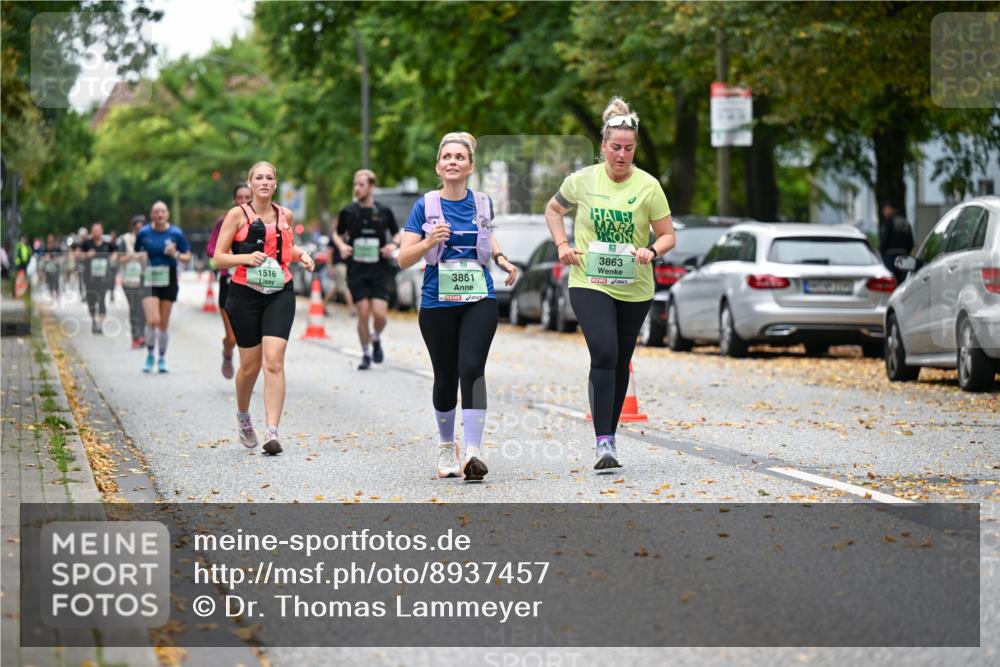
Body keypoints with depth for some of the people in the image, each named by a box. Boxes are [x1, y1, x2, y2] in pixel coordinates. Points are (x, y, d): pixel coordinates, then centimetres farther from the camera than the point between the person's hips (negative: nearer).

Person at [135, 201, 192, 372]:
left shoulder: (176, 233, -2)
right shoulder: (144, 233, -1)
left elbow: (187, 257, 4)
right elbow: (136, 253, 14)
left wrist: (175, 255, -15)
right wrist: (140, 256, -7)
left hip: (169, 281, 1)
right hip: (150, 281, -1)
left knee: (164, 323, 7)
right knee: (153, 320, -16)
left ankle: (162, 358, 23)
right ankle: (150, 355, 5)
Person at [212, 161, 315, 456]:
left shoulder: (284, 215, 8)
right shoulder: (238, 215, -3)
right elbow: (219, 258, -4)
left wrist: (301, 255, 7)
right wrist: (246, 257, -20)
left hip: (280, 293, 2)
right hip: (245, 295, -1)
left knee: (274, 360, -14)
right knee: (250, 364, 6)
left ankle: (272, 432, -19)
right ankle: (243, 415, 37)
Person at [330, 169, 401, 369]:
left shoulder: (384, 212, 1)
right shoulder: (348, 212, 2)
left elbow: (397, 233, 15)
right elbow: (338, 234, 16)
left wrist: (393, 245, -6)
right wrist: (341, 246, -5)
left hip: (379, 271, 0)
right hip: (356, 271, 0)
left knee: (380, 313, -10)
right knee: (363, 313, -4)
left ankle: (376, 339, 23)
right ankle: (366, 354, 13)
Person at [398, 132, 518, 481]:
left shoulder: (482, 203, 5)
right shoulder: (425, 205, -2)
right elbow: (403, 259, -5)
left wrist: (501, 258, 9)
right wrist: (428, 242, -23)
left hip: (480, 299, 1)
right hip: (438, 303, 0)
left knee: (472, 369, -17)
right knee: (446, 376, 8)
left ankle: (473, 452, -24)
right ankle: (446, 447, 30)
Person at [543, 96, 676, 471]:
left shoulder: (648, 186, -6)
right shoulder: (583, 180, -4)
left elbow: (668, 235, -1)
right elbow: (553, 209, 16)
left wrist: (652, 251, -22)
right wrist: (562, 245, 1)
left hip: (634, 289, 2)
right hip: (589, 283, -2)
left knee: (621, 363, 12)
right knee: (604, 354, -20)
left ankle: (609, 435, 29)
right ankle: (603, 443, -21)